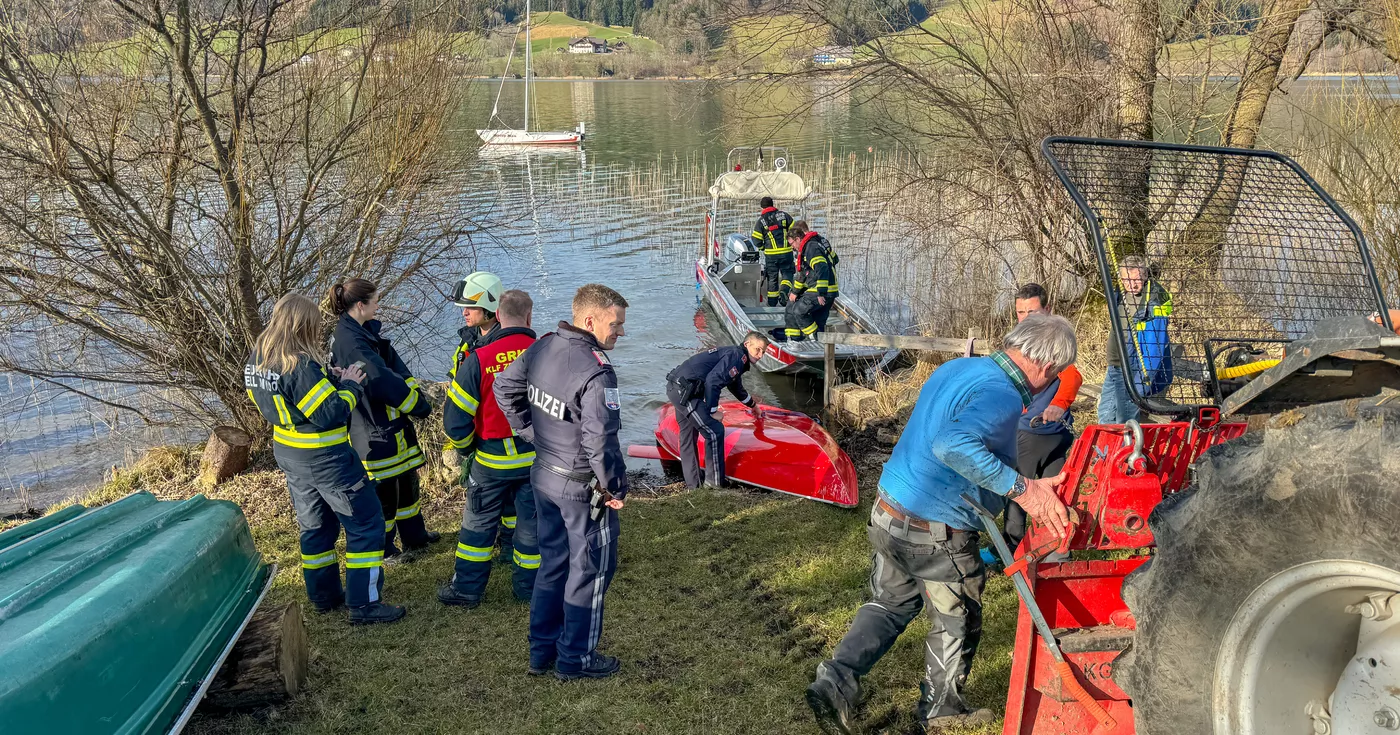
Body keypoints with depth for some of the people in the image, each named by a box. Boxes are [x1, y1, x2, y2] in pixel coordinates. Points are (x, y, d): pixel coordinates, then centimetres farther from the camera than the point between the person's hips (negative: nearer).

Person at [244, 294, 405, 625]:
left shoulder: (257, 359, 1)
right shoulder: (300, 366, -27)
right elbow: (330, 415, -26)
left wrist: (330, 380, 4)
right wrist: (350, 386, -10)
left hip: (289, 454, 9)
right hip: (325, 459, -9)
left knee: (316, 526, 23)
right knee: (366, 523, 2)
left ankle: (324, 595, 33)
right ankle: (364, 603, 4)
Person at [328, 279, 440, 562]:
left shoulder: (366, 331, 7)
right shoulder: (350, 340, -24)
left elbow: (396, 367, 3)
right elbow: (383, 381, -26)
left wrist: (416, 396, -10)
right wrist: (419, 404, -16)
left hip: (393, 422, 10)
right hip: (374, 429, -10)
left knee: (406, 480, 21)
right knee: (384, 488, 5)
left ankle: (414, 535, 37)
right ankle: (384, 549, 21)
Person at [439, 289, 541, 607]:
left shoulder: (479, 359, -13)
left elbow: (455, 417, -9)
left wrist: (465, 447, 10)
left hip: (492, 460, -1)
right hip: (537, 459, 1)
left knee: (479, 522, 13)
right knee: (531, 520, 15)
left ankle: (467, 588, 20)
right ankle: (527, 586, 25)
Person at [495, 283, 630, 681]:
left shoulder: (542, 348, -1)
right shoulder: (596, 372, -27)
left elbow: (504, 387, 12)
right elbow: (599, 440, -29)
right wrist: (614, 488, -15)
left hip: (543, 473, 8)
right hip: (582, 486, -8)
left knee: (554, 561, 21)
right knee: (591, 569, 9)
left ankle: (542, 650, 31)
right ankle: (575, 658, 21)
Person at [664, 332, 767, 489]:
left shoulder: (733, 355, 23)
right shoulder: (737, 356, -10)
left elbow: (736, 387, 43)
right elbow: (713, 381, -22)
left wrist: (752, 404, 59)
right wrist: (713, 411, -13)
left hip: (675, 387, 11)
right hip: (684, 391, -11)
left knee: (688, 438, 17)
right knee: (715, 431, -6)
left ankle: (692, 485, 25)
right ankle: (715, 483, 1)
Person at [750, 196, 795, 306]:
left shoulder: (761, 221, -1)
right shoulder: (783, 215, 2)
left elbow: (756, 241, -3)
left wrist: (763, 247, 17)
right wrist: (792, 243, 17)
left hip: (770, 254, 0)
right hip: (786, 252, 0)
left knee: (772, 276, 13)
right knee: (787, 272, 15)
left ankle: (772, 301, 16)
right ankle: (784, 290, -12)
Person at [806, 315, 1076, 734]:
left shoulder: (955, 368, 5)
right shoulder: (1002, 396, -23)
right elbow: (953, 445, -40)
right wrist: (1020, 488, -36)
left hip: (887, 514, 8)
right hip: (937, 537, -8)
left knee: (889, 604, 27)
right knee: (956, 623, 18)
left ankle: (835, 682, 15)